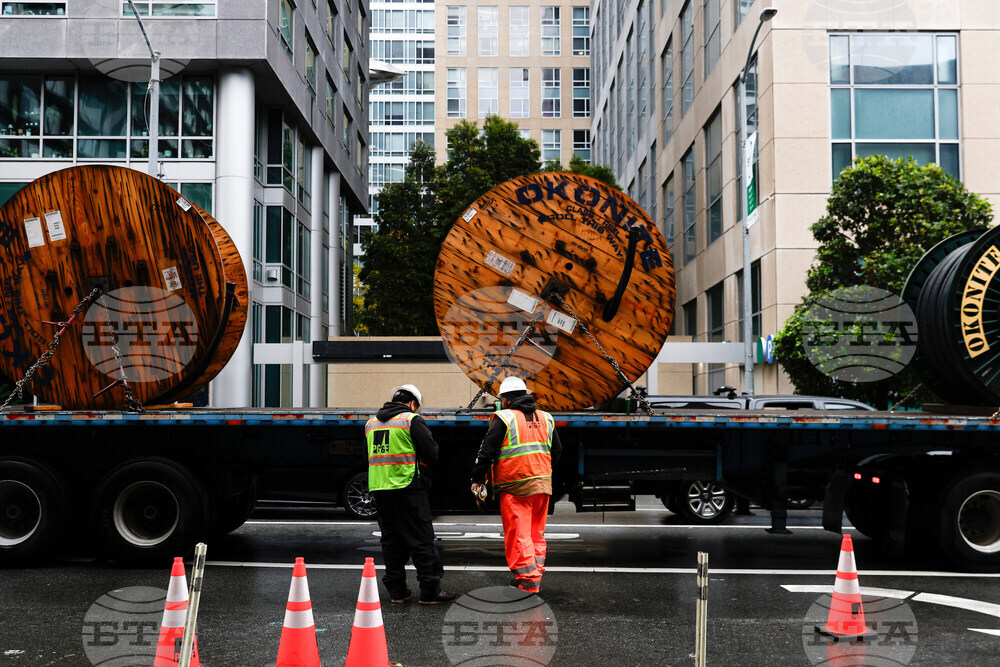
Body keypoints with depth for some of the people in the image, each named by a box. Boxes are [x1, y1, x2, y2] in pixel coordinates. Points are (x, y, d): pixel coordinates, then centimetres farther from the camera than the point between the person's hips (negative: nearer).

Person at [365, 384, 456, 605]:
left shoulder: (371, 422, 16)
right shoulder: (412, 420, -6)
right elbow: (432, 453, -7)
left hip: (378, 487, 6)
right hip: (407, 488, -6)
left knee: (391, 540, 12)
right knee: (421, 540, -1)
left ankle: (397, 590, 14)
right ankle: (430, 591, 0)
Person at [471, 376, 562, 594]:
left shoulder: (504, 418, -5)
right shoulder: (545, 418, 13)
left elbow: (487, 451, -6)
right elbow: (556, 451, 20)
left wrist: (478, 479, 2)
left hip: (515, 486, -6)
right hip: (543, 484, 6)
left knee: (518, 534, -2)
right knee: (537, 533, 15)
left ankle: (528, 578, -4)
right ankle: (536, 574, 17)